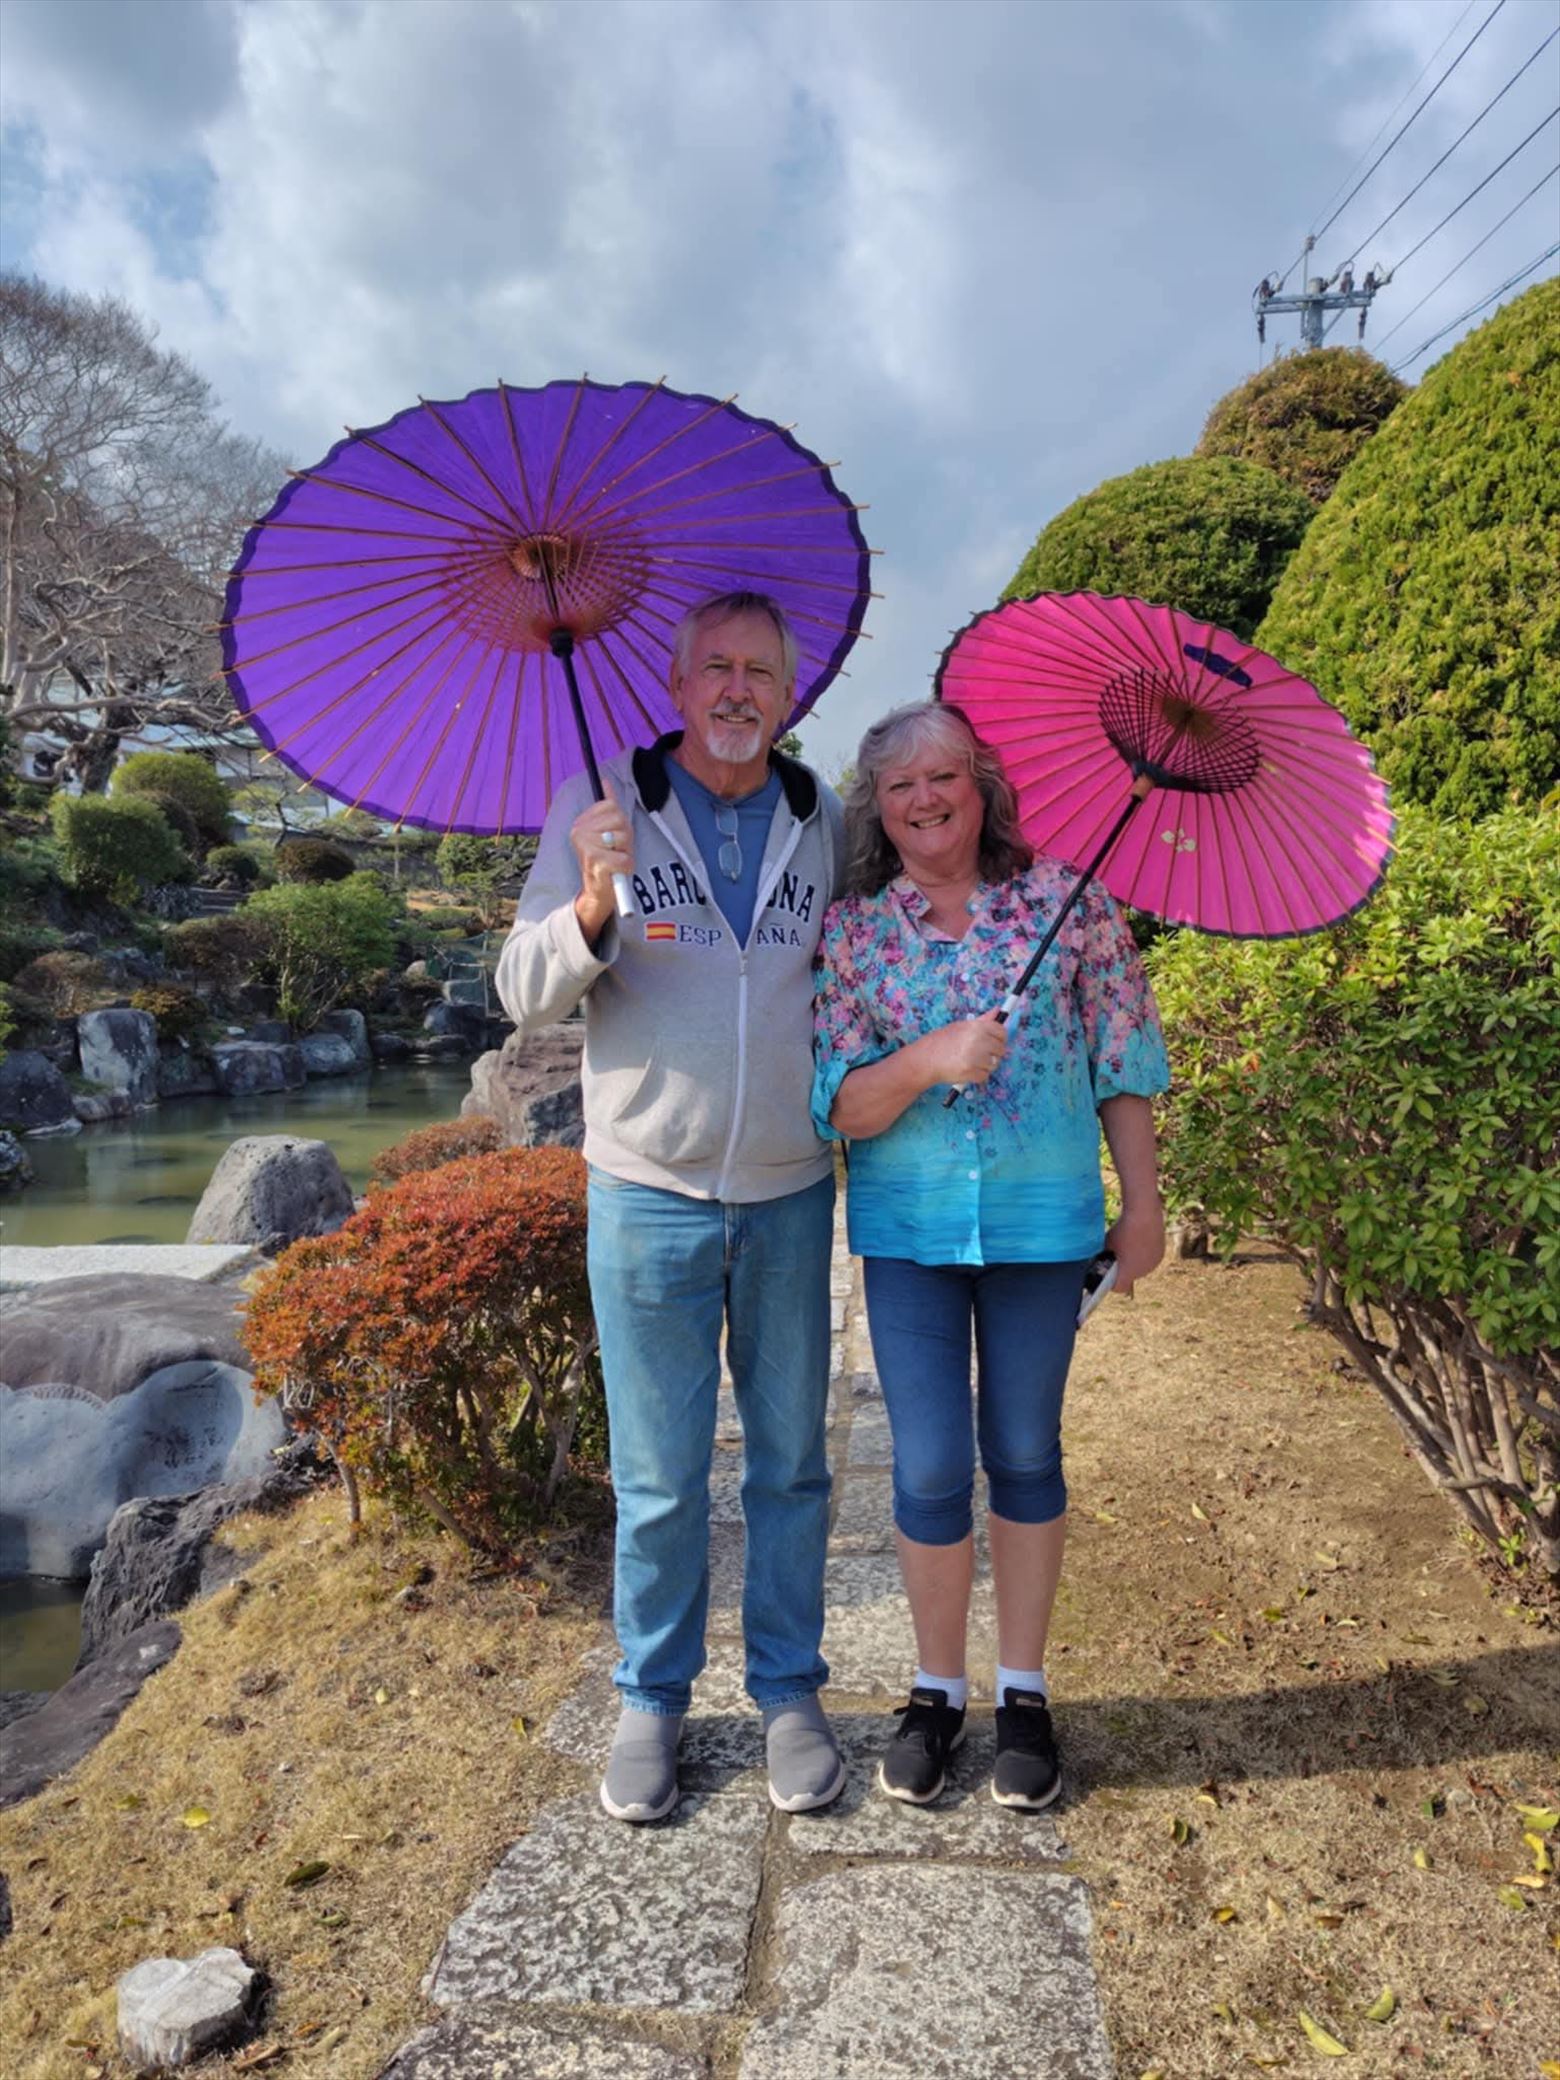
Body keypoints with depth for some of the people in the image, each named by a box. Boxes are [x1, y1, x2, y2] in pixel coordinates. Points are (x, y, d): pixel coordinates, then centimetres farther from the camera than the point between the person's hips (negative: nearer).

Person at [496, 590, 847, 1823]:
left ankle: (790, 1695, 33)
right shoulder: (600, 808, -3)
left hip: (792, 1196, 2)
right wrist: (593, 910, -27)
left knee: (790, 1464, 14)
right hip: (649, 1198, -2)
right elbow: (526, 994, -10)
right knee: (658, 1478, 10)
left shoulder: (827, 822, 4)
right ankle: (653, 1700, 31)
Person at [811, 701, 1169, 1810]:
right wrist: (929, 1061, -23)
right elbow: (837, 1105, -6)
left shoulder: (1065, 901, -2)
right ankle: (938, 1690, 28)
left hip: (1043, 1221, 0)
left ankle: (1024, 1690, 30)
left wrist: (1143, 1202, 1)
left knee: (1026, 1456, 12)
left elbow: (1123, 1066, 2)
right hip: (909, 1230, 0)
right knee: (930, 1469, 5)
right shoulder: (851, 931, -1)